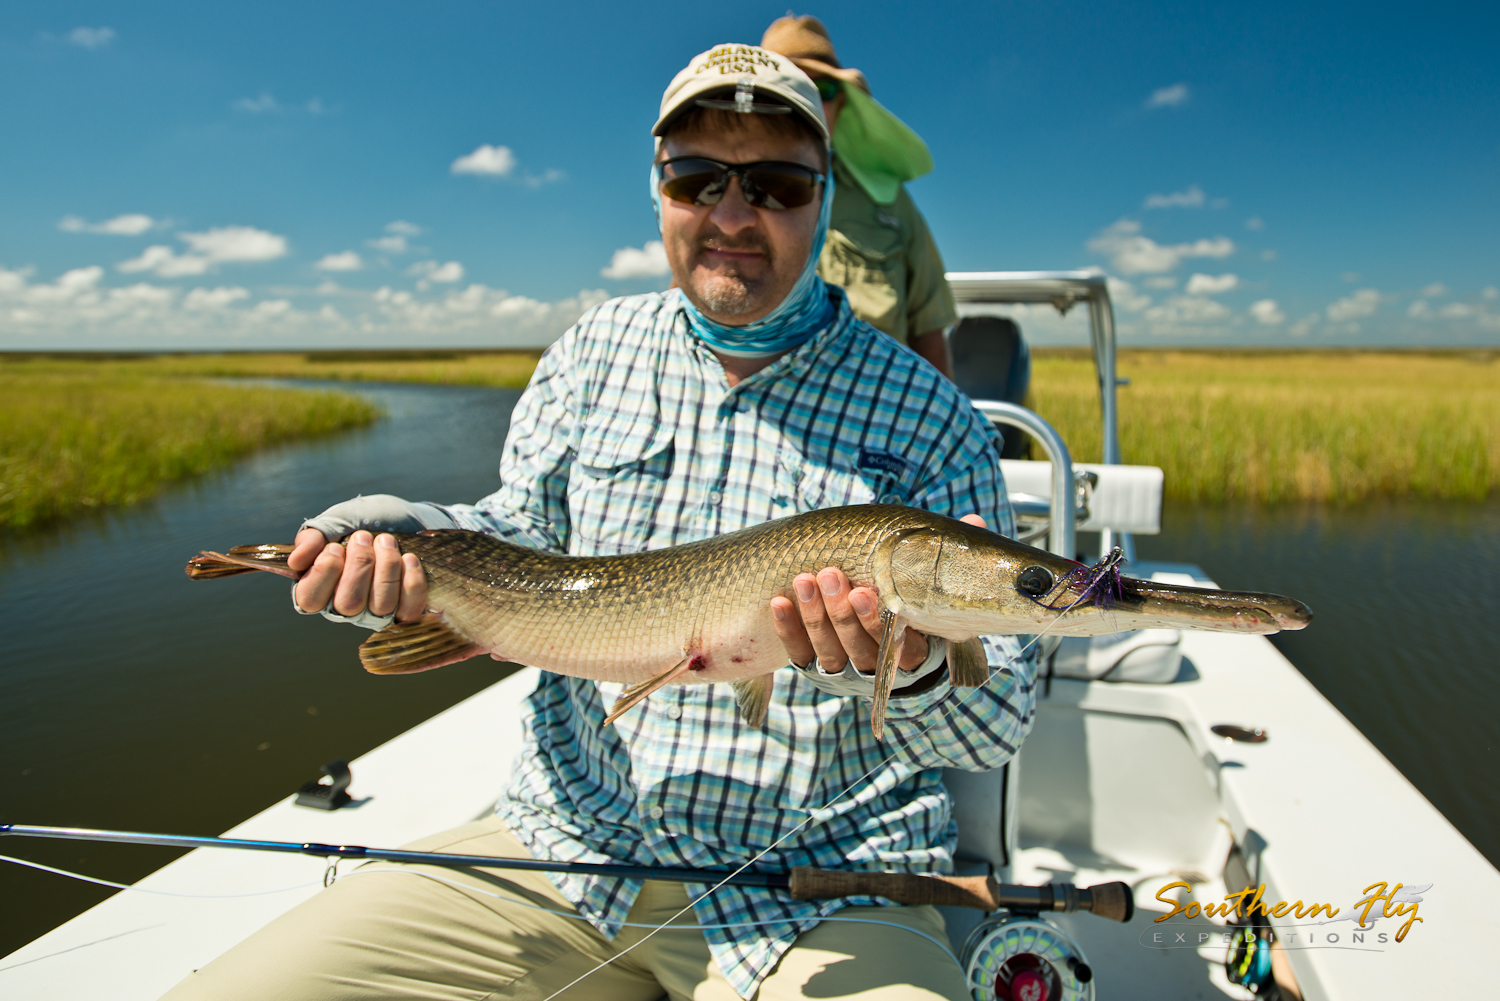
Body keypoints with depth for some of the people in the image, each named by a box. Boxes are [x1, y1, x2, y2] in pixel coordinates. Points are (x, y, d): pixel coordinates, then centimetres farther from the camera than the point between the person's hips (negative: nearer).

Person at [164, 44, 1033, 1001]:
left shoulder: (930, 416, -5)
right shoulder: (596, 351, 6)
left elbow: (999, 725, -4)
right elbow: (522, 534, 15)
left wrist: (916, 674, -27)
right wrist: (385, 536, -6)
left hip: (822, 886, -1)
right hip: (566, 840, 3)